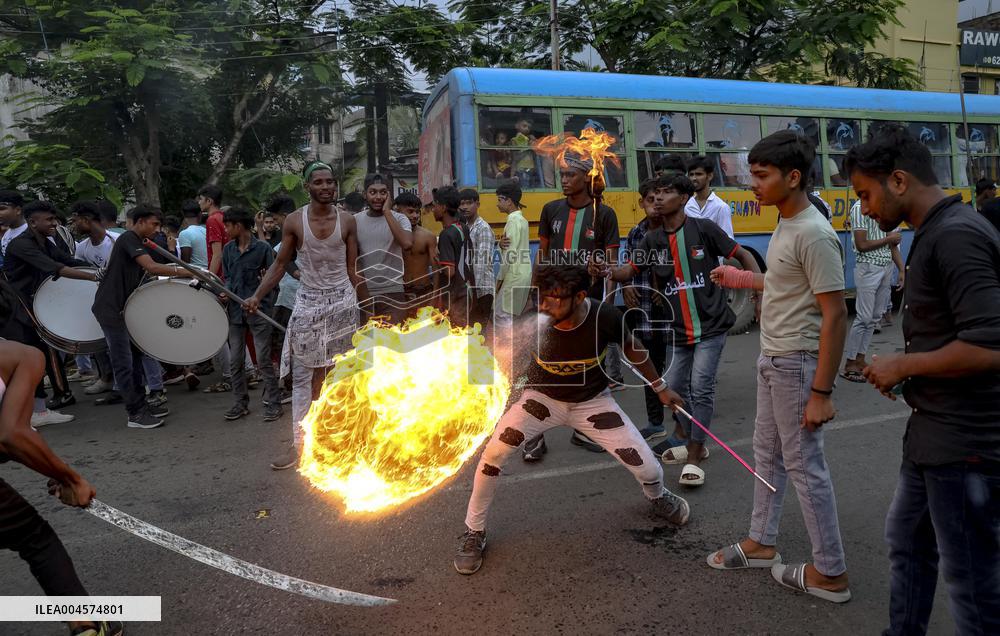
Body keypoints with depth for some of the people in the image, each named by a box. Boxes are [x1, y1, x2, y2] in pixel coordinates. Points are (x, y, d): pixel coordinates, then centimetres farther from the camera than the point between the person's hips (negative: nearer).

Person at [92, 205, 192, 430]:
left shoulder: (138, 243, 17)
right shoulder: (128, 239, -14)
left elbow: (140, 276, 15)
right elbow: (152, 267, -26)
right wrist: (184, 272, -23)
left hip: (123, 308, 10)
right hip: (110, 308, -10)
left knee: (135, 356, 14)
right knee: (124, 362, -6)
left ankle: (141, 403, 23)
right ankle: (135, 414, -1)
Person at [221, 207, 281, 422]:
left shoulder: (263, 248, -6)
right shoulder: (228, 249, 8)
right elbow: (228, 277, 14)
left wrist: (261, 302, -15)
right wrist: (226, 292, -5)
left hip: (259, 310, -5)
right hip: (236, 310, 5)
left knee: (263, 359, -2)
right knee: (235, 360, 8)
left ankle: (273, 402, 8)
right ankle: (240, 403, 20)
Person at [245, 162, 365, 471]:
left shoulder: (347, 220, 0)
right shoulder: (294, 221, -3)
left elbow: (352, 269, 5)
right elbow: (280, 264, 2)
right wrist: (257, 296, -9)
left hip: (342, 301, 0)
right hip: (309, 302, 0)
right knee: (303, 375, 1)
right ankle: (298, 442, 7)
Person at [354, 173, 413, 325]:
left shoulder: (399, 219, -2)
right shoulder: (355, 220, 3)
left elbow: (407, 244, -23)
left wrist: (387, 212, -16)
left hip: (393, 293, -2)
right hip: (364, 293, 2)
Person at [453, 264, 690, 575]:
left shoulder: (605, 316, -26)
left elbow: (630, 347, -4)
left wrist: (660, 388, 6)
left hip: (593, 401, 1)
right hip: (542, 397, 0)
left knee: (649, 470, -2)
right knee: (493, 452, -21)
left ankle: (657, 496, 39)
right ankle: (474, 532, 4)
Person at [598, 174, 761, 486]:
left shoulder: (703, 228, -8)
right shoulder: (652, 239, 4)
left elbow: (742, 255, -1)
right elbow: (629, 270, -4)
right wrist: (607, 271, -25)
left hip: (710, 325, -5)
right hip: (677, 329, 5)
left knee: (701, 387, -8)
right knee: (674, 387, 13)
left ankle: (693, 457, 3)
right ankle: (687, 440, 36)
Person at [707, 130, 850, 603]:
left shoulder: (813, 234, -21)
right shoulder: (786, 225, 7)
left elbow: (835, 314, -22)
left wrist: (821, 392, -23)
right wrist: (743, 279, 23)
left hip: (797, 364, -10)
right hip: (772, 359, 10)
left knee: (804, 465, 2)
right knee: (768, 453, 19)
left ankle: (830, 573, 19)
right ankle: (760, 543, 35)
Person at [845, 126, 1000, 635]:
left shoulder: (956, 236, -21)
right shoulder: (935, 234, 10)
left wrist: (902, 365, -16)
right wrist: (908, 373, 8)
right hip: (934, 432, 10)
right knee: (906, 540, 24)